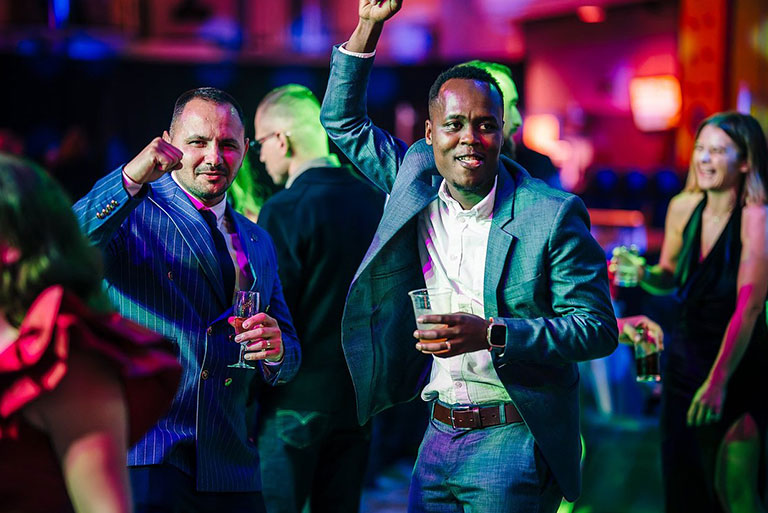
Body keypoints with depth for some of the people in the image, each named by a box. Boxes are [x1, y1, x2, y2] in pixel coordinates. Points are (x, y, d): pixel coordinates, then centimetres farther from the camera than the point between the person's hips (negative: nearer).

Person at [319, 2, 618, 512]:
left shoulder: (553, 215, -12)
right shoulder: (417, 181, 4)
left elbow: (599, 328, -11)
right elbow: (343, 122, 17)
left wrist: (492, 334, -23)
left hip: (513, 445, -5)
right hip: (438, 436, 6)